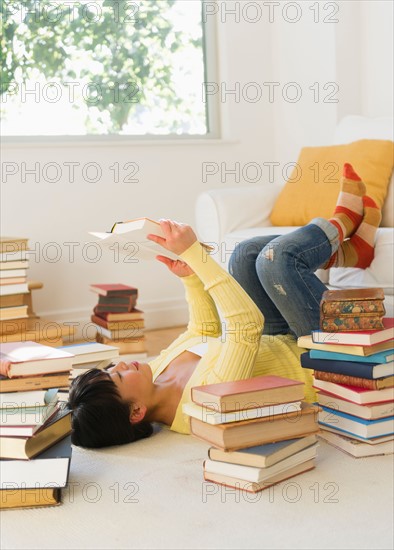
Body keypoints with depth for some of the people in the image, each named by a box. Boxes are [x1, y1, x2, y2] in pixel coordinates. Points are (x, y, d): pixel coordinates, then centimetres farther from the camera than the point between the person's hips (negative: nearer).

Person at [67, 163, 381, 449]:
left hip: (286, 345, 8)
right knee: (279, 256, -23)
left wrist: (190, 278, -8)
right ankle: (342, 224, 9)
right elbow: (249, 323, -44)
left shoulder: (156, 372, -12)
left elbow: (206, 333, 6)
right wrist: (193, 253, -41)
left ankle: (351, 252, 13)